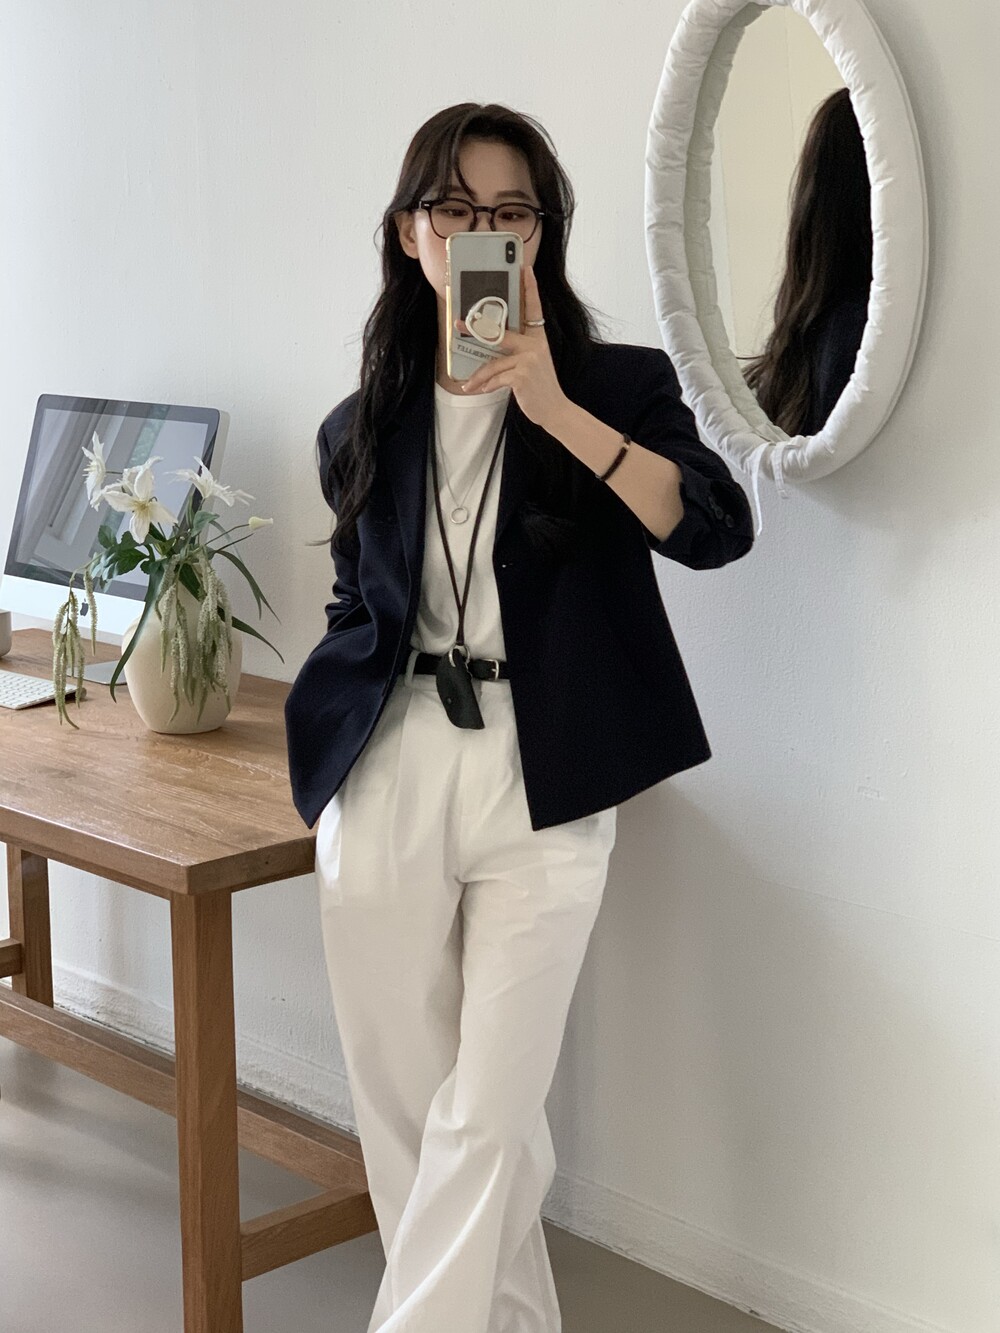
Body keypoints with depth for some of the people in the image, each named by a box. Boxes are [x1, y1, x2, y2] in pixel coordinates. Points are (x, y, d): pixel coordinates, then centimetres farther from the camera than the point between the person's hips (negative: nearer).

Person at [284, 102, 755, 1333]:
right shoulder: (362, 430, 8)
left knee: (486, 1119, -4)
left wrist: (558, 408, -24)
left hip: (538, 796, -3)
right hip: (385, 790, 3)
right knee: (403, 1106, 8)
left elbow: (717, 528, -17)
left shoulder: (619, 385, 0)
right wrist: (329, 751, 13)